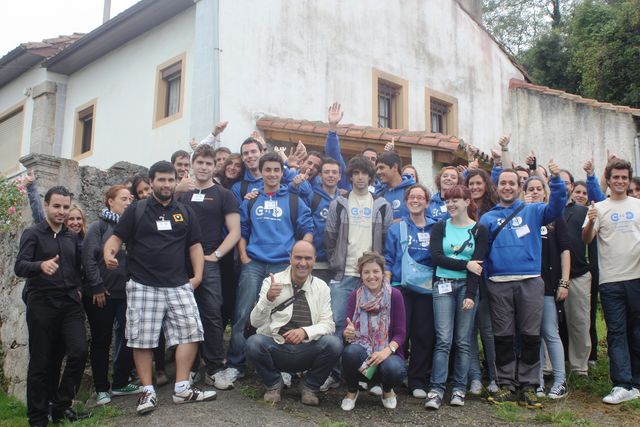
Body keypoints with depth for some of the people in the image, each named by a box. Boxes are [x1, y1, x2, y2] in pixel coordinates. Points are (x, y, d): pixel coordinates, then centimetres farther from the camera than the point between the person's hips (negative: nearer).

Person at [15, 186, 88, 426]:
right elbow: (19, 267, -16)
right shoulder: (33, 234, -1)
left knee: (79, 352, -10)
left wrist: (78, 288, 10)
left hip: (70, 303, 4)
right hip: (42, 305, -4)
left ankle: (61, 405, 9)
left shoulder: (72, 237, 14)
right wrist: (41, 265, -34)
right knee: (41, 362, 2)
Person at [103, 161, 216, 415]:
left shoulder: (185, 212, 14)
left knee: (190, 332, -4)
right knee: (142, 338, -1)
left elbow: (195, 245, 13)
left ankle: (182, 388, 6)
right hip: (143, 286, -2)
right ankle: (148, 392, 10)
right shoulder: (136, 210, 6)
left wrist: (197, 275, 2)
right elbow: (117, 237, 1)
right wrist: (109, 253, -21)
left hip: (179, 285, 3)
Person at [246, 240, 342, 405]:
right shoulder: (272, 282, -1)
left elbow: (328, 324, -2)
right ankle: (274, 384, 2)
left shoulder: (321, 287, 4)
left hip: (307, 351, 1)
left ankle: (310, 387, 2)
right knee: (253, 342, -31)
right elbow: (255, 322, -8)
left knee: (334, 343, -26)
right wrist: (268, 298, -27)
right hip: (275, 347, -1)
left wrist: (305, 332, -22)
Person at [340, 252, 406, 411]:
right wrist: (347, 333, -33)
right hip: (362, 349, 1)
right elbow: (347, 331, -9)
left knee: (394, 369, -34)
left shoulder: (395, 295, -7)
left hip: (387, 352, -1)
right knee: (350, 351, -33)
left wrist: (387, 350, -28)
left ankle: (387, 391, 6)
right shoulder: (355, 296, -3)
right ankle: (352, 391, 0)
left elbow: (401, 333, -9)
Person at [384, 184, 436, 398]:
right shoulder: (396, 228, 7)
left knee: (424, 335, 3)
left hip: (427, 289, 2)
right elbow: (388, 260, 5)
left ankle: (417, 381, 14)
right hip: (401, 288, -1)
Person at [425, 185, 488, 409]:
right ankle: (436, 389, -4)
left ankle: (459, 389, 12)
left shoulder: (479, 230, 3)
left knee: (463, 341, 4)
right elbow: (436, 257, -5)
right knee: (443, 340, -5)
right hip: (443, 286, 0)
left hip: (467, 286, 0)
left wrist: (470, 295, -11)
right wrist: (465, 264, -11)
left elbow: (477, 265, -4)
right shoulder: (439, 227, 8)